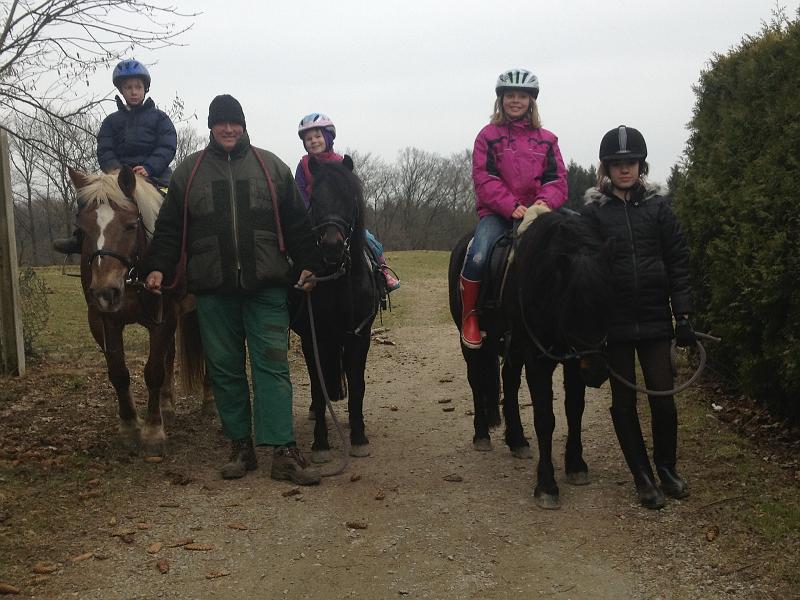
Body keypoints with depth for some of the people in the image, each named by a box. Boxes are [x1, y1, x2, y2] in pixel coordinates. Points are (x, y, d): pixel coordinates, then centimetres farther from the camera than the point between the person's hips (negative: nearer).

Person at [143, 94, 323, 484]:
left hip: (266, 287, -1)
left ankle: (283, 451, -6)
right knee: (224, 369, 6)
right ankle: (240, 446, 16)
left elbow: (296, 224, 10)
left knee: (272, 365, -5)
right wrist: (157, 268, -2)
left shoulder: (272, 167, 9)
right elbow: (169, 229, 10)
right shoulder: (188, 172, 10)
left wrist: (307, 265, 2)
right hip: (213, 290, 1)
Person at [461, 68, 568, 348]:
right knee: (478, 258, -29)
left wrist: (545, 201, -15)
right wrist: (512, 206, -17)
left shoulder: (546, 139, 15)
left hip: (535, 212, 2)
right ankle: (469, 315, -6)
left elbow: (557, 179, 8)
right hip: (497, 212, -2)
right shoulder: (489, 135, 6)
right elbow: (484, 178, -5)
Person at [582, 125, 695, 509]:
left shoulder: (657, 207, 4)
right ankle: (643, 477, 18)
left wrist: (683, 315, -3)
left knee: (663, 397, 1)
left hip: (655, 318, 1)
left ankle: (667, 468, 23)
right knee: (623, 401, 5)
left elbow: (678, 263, 3)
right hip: (614, 320, -1)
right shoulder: (593, 211, 1)